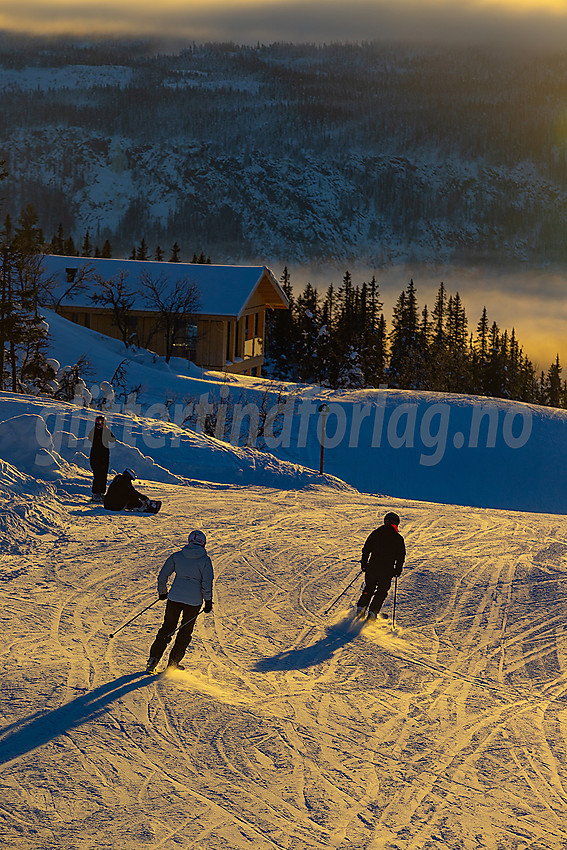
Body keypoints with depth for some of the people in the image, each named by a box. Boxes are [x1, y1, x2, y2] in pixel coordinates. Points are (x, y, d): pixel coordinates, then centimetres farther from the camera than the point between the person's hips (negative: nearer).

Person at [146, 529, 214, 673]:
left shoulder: (176, 556, 3)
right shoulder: (205, 560, -4)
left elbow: (162, 576, 3)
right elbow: (207, 584, -9)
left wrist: (162, 592, 18)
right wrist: (208, 601, 1)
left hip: (175, 597, 2)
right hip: (194, 601, -2)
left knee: (167, 628, 14)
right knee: (185, 632, 14)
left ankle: (153, 658, 7)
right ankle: (173, 662, 14)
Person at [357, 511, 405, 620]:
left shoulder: (375, 533, 5)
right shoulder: (398, 538, -2)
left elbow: (366, 550, 8)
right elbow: (401, 556, -1)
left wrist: (364, 564, 17)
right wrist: (398, 570, 10)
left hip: (372, 567, 2)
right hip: (387, 571, -2)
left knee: (369, 588, 21)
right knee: (382, 592, 12)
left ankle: (361, 607, 9)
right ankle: (372, 611, 0)